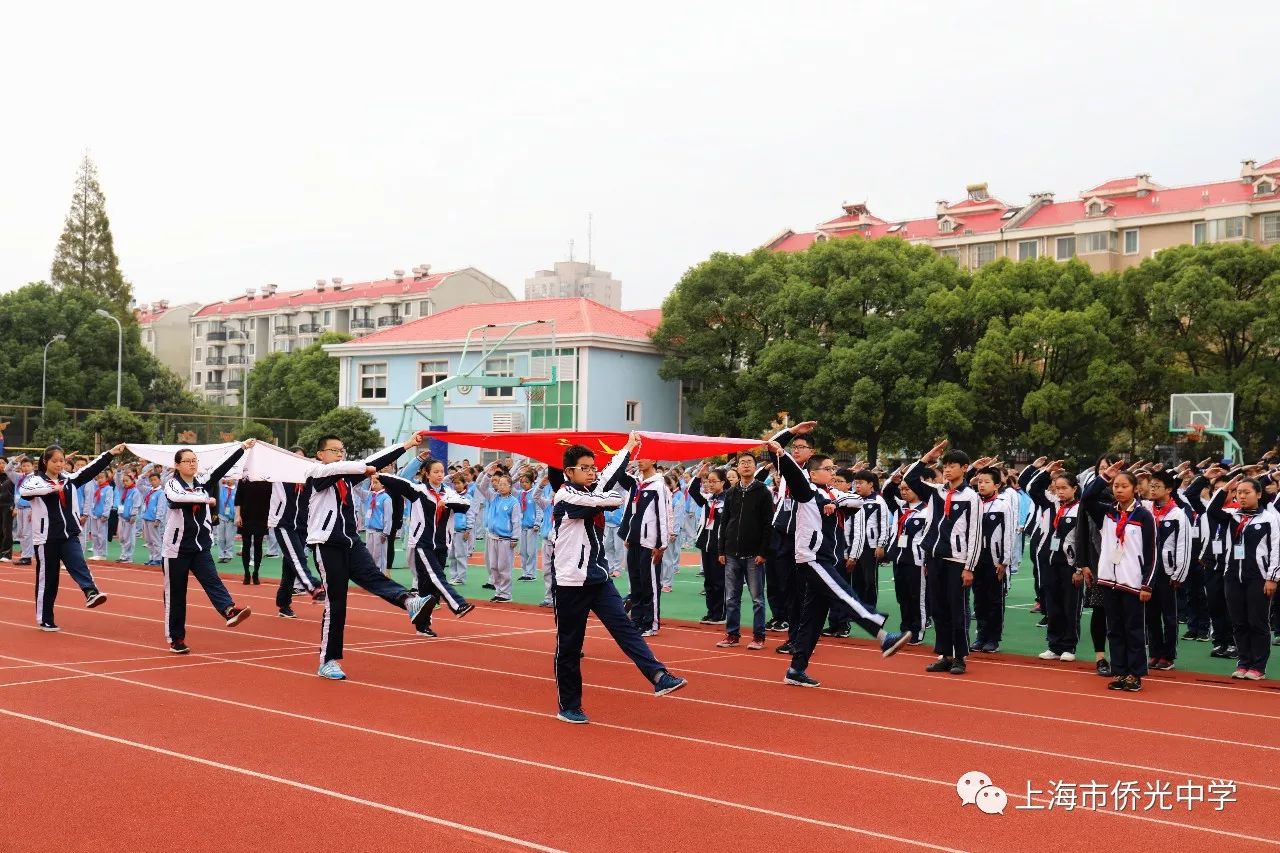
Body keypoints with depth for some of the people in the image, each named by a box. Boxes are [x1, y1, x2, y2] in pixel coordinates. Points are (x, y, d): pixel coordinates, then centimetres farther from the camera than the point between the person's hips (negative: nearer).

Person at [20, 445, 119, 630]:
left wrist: (111, 453, -7)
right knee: (47, 579, 4)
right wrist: (52, 487, -38)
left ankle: (91, 593, -38)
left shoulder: (69, 480, 9)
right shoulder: (36, 480, -5)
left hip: (70, 535, 3)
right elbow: (25, 490, -27)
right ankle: (45, 620, 13)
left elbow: (91, 470, 2)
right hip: (47, 538, -3)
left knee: (79, 564, -19)